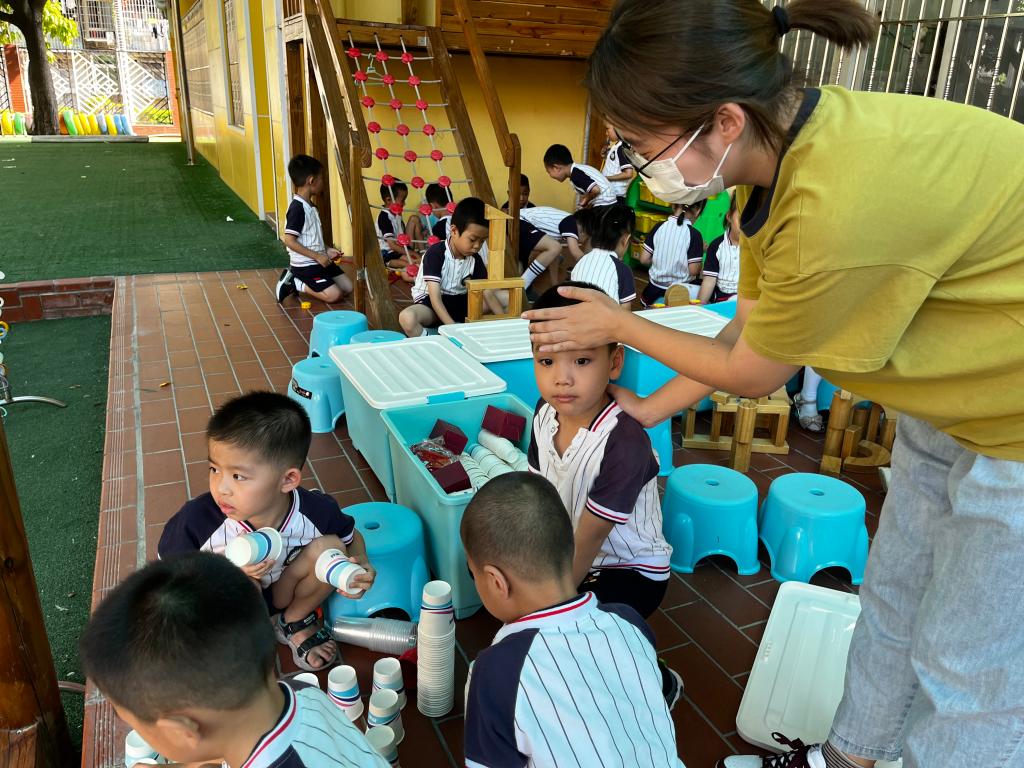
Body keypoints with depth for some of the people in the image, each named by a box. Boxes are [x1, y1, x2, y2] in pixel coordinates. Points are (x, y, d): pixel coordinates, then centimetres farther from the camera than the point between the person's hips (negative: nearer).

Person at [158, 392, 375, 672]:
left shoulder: (316, 512, -26)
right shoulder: (197, 519, -32)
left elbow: (351, 536, -4)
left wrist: (361, 566, -27)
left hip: (280, 594, 3)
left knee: (330, 547, -21)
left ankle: (295, 622, 5)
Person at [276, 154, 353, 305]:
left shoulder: (309, 206, 11)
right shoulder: (297, 208, -18)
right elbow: (289, 241, -22)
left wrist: (326, 250, 6)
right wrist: (318, 256, -20)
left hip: (319, 261, 9)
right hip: (305, 265, -9)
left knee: (348, 288, 5)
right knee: (334, 295, -18)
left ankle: (297, 281, 10)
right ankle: (293, 284, -2)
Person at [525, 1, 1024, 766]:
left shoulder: (838, 205, -38)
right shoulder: (778, 148, -10)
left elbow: (750, 373, -19)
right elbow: (749, 328, 4)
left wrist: (619, 325, -5)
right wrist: (648, 410, 12)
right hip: (950, 403, 8)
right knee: (892, 599, 21)